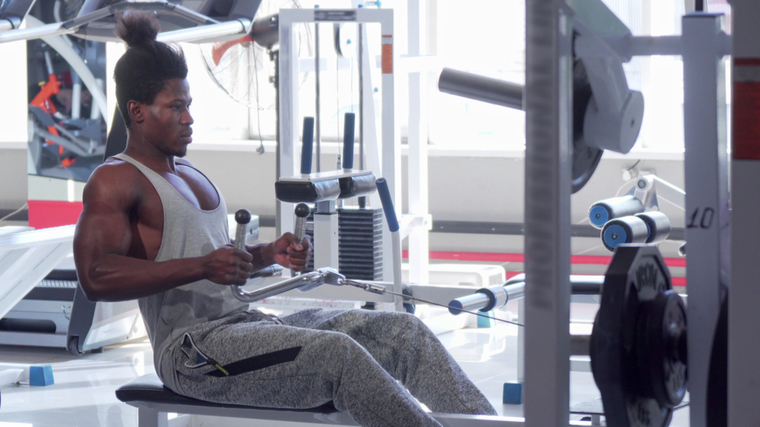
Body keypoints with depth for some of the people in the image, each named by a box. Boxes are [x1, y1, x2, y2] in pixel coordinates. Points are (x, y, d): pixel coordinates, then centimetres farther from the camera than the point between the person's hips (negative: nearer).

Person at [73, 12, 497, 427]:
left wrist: (268, 254, 12)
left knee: (403, 331, -4)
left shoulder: (190, 175, 23)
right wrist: (202, 266, -27)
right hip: (191, 349, -9)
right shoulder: (114, 181, -5)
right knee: (338, 352, -30)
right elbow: (96, 276, -21)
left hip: (246, 321, 9)